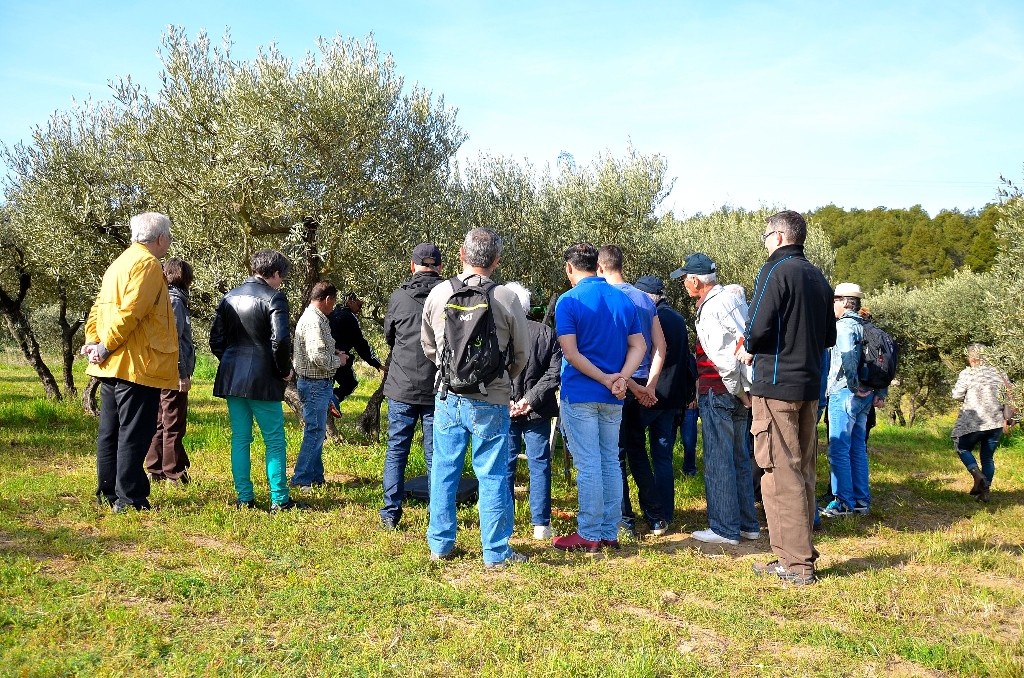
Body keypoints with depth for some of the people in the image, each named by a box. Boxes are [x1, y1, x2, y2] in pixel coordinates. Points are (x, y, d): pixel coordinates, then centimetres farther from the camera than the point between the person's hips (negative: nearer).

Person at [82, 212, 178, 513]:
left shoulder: (120, 263, 19)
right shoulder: (147, 264, -11)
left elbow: (99, 308, 16)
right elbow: (131, 311, -21)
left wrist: (93, 341, 5)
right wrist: (107, 347, -15)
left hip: (112, 365, 10)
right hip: (137, 364, -10)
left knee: (110, 432, 14)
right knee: (135, 434, -5)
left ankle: (108, 494, 22)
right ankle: (129, 499, -2)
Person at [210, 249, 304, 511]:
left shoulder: (229, 297, 10)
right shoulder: (274, 298, -9)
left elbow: (215, 340, 10)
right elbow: (279, 340, -19)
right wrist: (285, 370, -5)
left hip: (231, 379, 6)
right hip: (262, 381, -6)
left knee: (240, 438, 11)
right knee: (275, 440, 3)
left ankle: (244, 497, 14)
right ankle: (279, 499, 4)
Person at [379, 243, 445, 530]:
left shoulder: (398, 297, -3)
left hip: (402, 387, 0)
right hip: (438, 388, 0)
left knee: (396, 451, 11)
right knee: (436, 454, 8)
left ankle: (391, 513, 13)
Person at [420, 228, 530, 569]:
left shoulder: (438, 293, -2)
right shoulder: (506, 299, -10)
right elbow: (521, 353, 3)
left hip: (448, 397, 3)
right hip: (490, 402, -3)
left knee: (443, 471, 14)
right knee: (493, 476, 5)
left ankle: (440, 545, 23)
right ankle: (496, 553, 12)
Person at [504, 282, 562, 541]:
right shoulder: (546, 333, -2)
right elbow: (555, 372, -6)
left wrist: (505, 402, -8)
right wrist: (531, 399, -9)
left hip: (503, 411, -1)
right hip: (538, 412, 1)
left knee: (504, 465, 11)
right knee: (539, 465, 9)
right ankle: (541, 524, 12)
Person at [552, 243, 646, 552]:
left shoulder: (569, 301, -8)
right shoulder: (624, 300, 9)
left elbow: (571, 353, -16)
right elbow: (639, 346, 4)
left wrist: (606, 379, -12)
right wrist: (620, 378, -8)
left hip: (580, 395, -5)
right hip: (613, 398, 6)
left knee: (588, 465, -2)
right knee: (611, 463, 11)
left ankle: (589, 535, 4)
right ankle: (610, 533, 17)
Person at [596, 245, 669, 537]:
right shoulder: (645, 299, 10)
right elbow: (660, 346, 7)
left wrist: (634, 387, -13)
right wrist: (649, 385, 2)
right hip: (641, 388, 6)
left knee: (615, 456, 3)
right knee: (638, 453, 17)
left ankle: (625, 522, 7)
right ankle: (657, 518, 20)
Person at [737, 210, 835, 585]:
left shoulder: (776, 270, -10)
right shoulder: (817, 277, 15)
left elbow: (759, 326, -18)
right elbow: (829, 337, 19)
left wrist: (749, 349, 1)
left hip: (776, 385, -8)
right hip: (809, 386, 9)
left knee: (780, 473, -5)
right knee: (803, 472, 13)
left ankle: (796, 564, -3)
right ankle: (801, 555, 21)